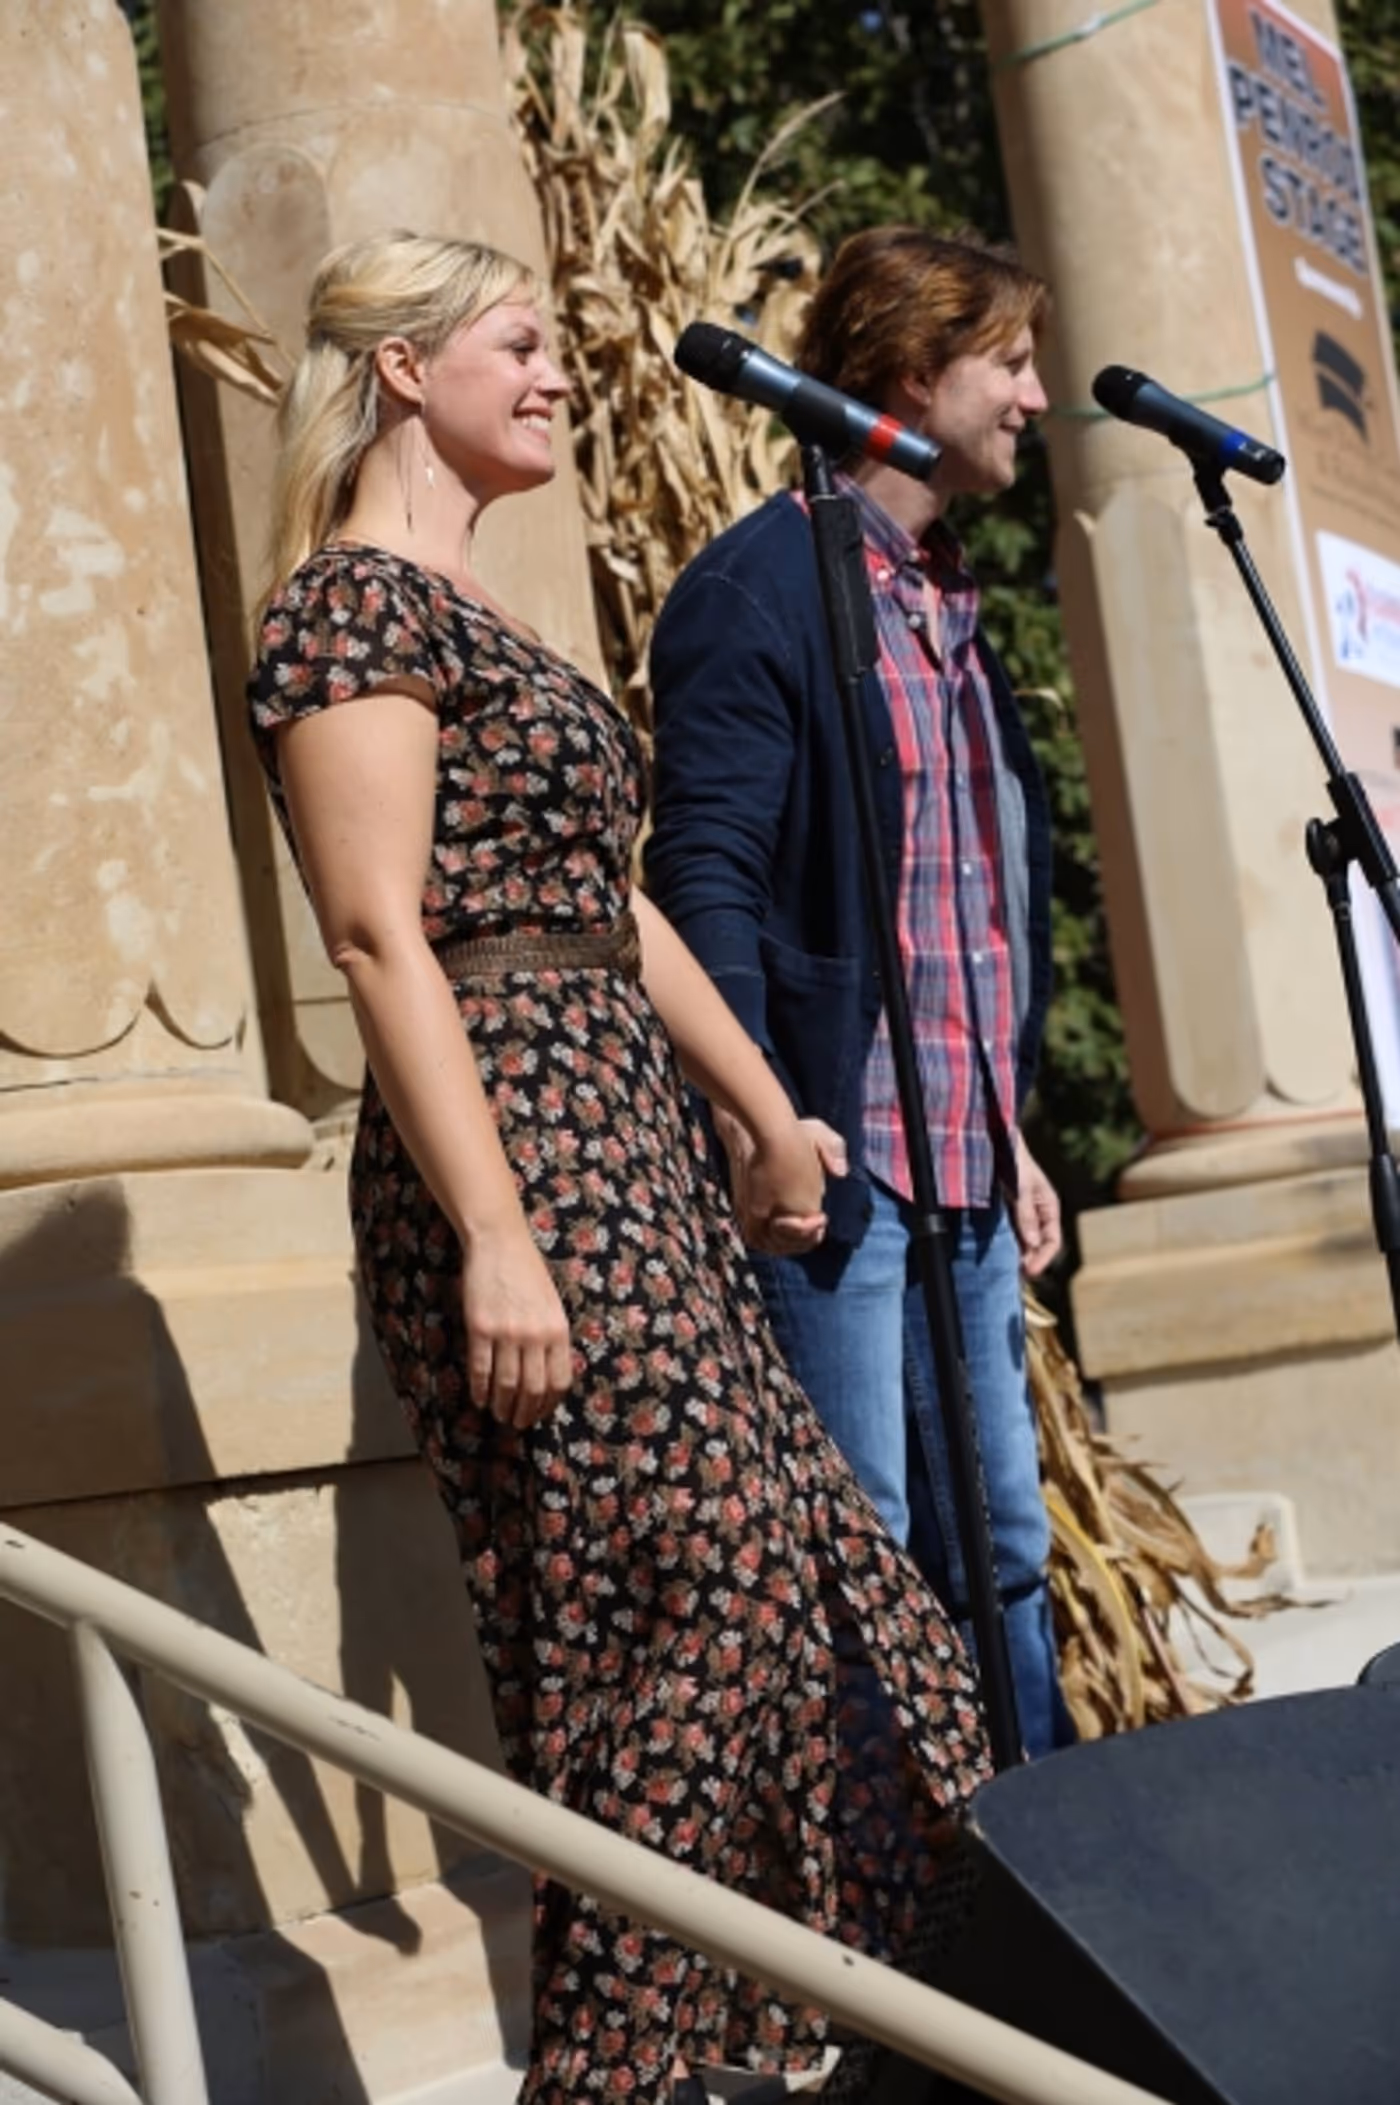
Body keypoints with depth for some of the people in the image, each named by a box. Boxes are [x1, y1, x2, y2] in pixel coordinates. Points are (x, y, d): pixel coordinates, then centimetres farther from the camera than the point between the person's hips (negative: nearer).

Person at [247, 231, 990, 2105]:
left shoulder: (469, 614, 21)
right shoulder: (355, 600, -8)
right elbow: (382, 934, -17)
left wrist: (767, 1112, 23)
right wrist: (493, 1241, -23)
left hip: (631, 1151, 10)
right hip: (518, 1158, -10)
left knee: (784, 1585, 10)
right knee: (682, 1619, -8)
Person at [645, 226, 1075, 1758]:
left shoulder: (951, 607, 19)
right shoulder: (765, 587, -7)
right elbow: (707, 878, -15)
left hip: (966, 1171, 9)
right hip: (836, 1161, -9)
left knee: (1002, 1553, 13)